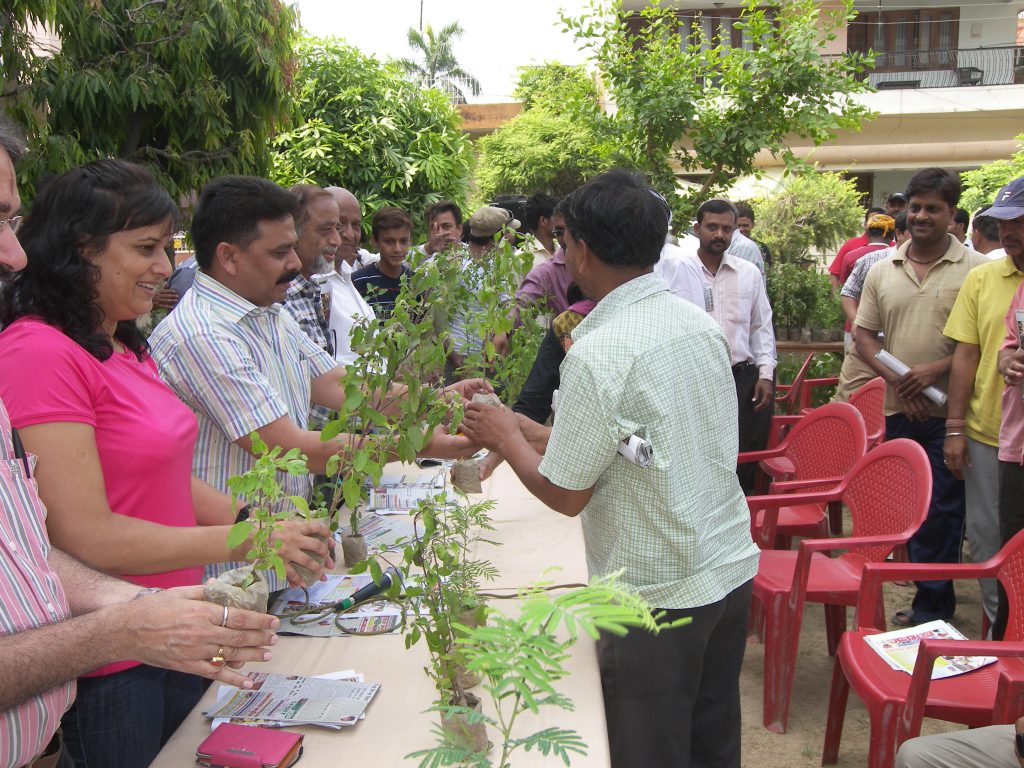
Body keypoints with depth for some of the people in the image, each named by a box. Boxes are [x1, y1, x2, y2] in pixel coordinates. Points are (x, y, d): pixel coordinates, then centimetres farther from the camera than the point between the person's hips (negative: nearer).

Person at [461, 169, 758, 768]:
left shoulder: (598, 353, -22)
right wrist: (532, 431, 15)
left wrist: (506, 437, 3)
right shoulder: (702, 324, 2)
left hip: (659, 594, -7)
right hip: (732, 567, 8)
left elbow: (564, 494, -14)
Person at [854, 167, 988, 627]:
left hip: (949, 411, -4)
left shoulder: (975, 269, -4)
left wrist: (937, 369, -18)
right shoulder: (882, 271, 8)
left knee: (941, 510, 0)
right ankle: (928, 589, 30)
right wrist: (896, 378, -7)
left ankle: (932, 605, 11)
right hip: (898, 409, 4)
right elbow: (864, 334, 8)